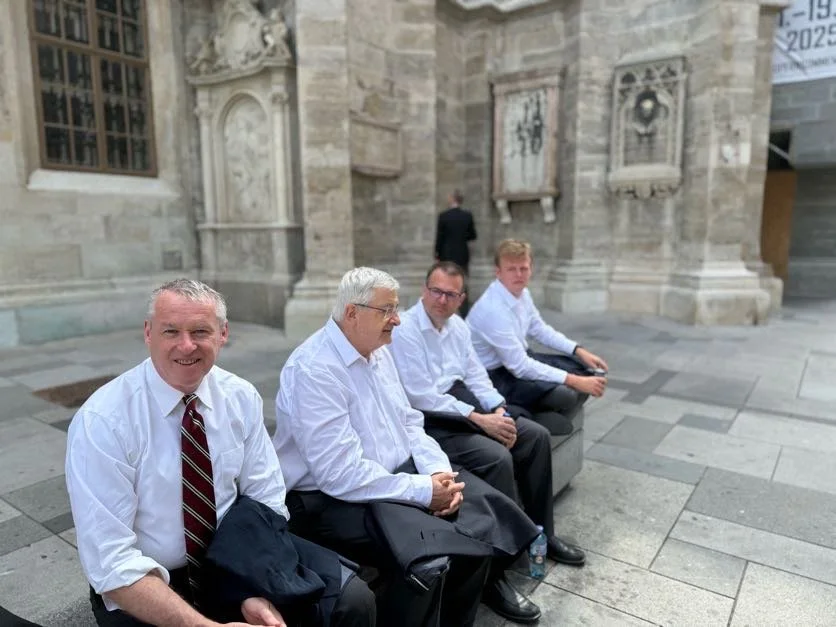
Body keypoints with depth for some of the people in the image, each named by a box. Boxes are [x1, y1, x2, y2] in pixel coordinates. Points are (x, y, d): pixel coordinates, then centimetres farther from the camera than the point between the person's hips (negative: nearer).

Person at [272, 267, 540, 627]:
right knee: (426, 556, -29)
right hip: (333, 498, -8)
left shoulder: (378, 351, 5)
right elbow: (341, 475, -26)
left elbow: (408, 423, 10)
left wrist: (438, 470, -7)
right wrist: (423, 490, -21)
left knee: (479, 515, -1)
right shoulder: (314, 371, -23)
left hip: (398, 474, 9)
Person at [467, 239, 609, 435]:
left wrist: (579, 351, 2)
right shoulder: (493, 309, -29)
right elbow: (520, 367, -29)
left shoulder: (521, 293, -2)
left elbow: (540, 330, 13)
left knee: (589, 370, 5)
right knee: (564, 395, -30)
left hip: (519, 359, 10)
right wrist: (574, 381, -28)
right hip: (496, 376, -10)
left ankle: (551, 425, 7)